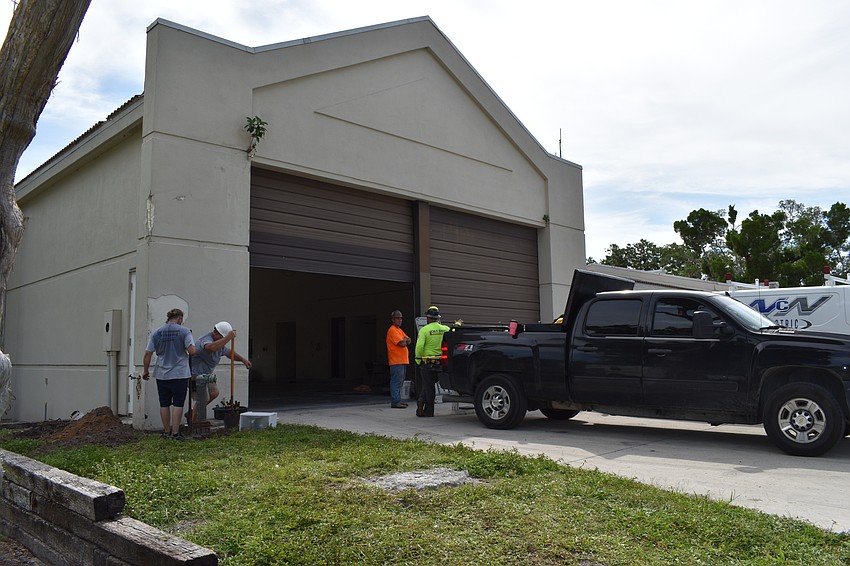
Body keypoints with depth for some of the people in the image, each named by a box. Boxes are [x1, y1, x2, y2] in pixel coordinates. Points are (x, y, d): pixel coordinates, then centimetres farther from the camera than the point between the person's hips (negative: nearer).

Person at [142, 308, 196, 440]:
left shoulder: (156, 333, 5)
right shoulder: (184, 331, -6)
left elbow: (148, 354, 4)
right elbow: (192, 351, -15)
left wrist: (146, 371, 14)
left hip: (162, 375, 4)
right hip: (180, 374, -3)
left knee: (164, 404, 12)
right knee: (178, 404, 2)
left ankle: (166, 431, 19)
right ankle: (175, 432, 0)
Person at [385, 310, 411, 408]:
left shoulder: (399, 330, 21)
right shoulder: (392, 330, -10)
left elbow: (409, 341, 13)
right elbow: (402, 343, -18)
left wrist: (404, 340, -7)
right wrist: (405, 340, 3)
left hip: (403, 360, 10)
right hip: (396, 361, -10)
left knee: (400, 382, 13)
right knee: (396, 381, -11)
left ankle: (397, 400, 19)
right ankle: (395, 402, -11)